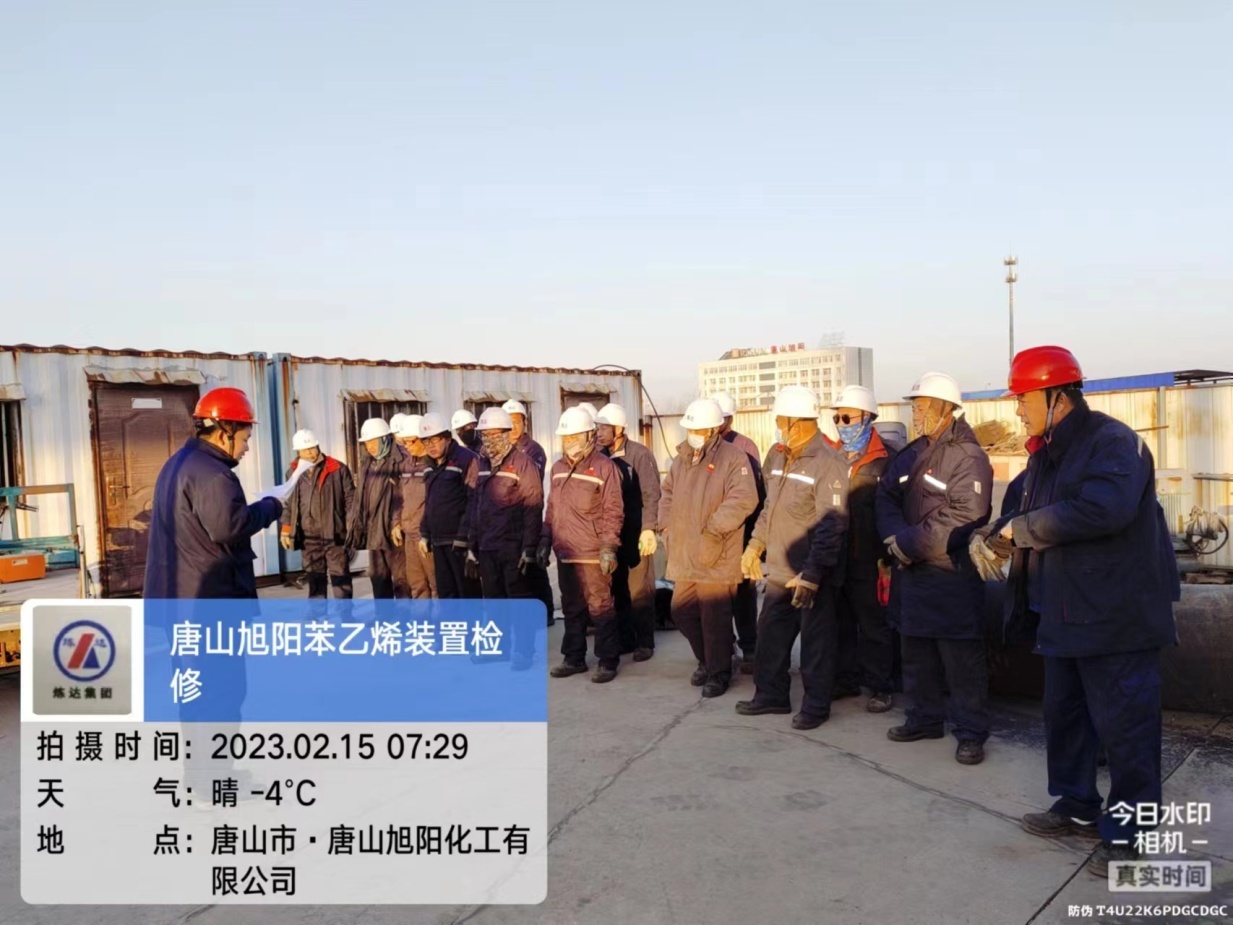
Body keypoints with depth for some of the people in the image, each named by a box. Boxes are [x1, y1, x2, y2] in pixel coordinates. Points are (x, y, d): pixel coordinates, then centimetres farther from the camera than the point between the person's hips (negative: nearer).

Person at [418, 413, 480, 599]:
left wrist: (464, 536, -19)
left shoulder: (467, 459, -11)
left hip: (460, 541, -8)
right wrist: (425, 534, 16)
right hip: (438, 541, 8)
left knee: (468, 592, -3)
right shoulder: (432, 466, 15)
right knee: (445, 592, 12)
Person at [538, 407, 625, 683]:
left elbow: (613, 512, -11)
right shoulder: (558, 468, 12)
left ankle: (607, 662, 9)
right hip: (565, 553, 7)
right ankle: (574, 658, 26)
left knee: (601, 609, -1)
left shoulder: (604, 467, -8)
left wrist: (608, 547, -17)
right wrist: (545, 541, 12)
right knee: (572, 609, 15)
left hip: (592, 555, -7)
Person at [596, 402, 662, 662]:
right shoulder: (601, 456, 5)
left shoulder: (640, 454, -10)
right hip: (610, 533, 5)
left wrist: (648, 528, -18)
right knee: (617, 589, 11)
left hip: (636, 532, -5)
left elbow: (651, 494, -12)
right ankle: (625, 638, 23)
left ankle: (644, 641, 13)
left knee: (640, 589, 3)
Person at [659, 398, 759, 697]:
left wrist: (713, 530, -20)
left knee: (715, 617, -3)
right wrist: (667, 526, 10)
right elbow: (668, 493, 24)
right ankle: (706, 660, 34)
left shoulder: (733, 457, -10)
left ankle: (719, 672, 14)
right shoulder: (682, 458, 13)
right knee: (682, 612, 14)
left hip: (716, 556, -7)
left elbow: (744, 499, -19)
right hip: (683, 554, 7)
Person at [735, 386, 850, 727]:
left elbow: (832, 526, -20)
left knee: (816, 640, 5)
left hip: (812, 574, -8)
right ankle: (771, 694, 30)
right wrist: (755, 544, 14)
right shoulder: (778, 456, 9)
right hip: (779, 570, 8)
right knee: (771, 634, 15)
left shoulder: (829, 464, -16)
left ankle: (816, 704, 19)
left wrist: (812, 573, -24)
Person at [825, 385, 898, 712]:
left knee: (874, 626, 5)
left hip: (868, 560, -5)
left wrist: (888, 557, -11)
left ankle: (879, 687, 15)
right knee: (841, 623, 13)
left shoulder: (885, 460, -6)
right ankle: (846, 679, 26)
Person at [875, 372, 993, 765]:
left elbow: (963, 519, -24)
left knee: (962, 661, -1)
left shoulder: (968, 458, -14)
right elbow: (886, 497, 9)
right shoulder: (912, 454, 12)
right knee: (916, 655, 18)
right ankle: (924, 718, 31)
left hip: (952, 575, -8)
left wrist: (910, 542, -20)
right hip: (911, 572, 8)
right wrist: (895, 538, -11)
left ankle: (971, 732, 9)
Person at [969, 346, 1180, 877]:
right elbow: (1030, 508, 15)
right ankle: (1079, 808, 34)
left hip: (1115, 613, -9)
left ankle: (1126, 831, 15)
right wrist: (994, 534, -7)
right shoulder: (1047, 452, 12)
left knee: (1123, 723, 1)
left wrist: (1020, 529, -24)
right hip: (1063, 611, 9)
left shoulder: (1113, 442, -17)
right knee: (1065, 713, 18)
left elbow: (1103, 510, -33)